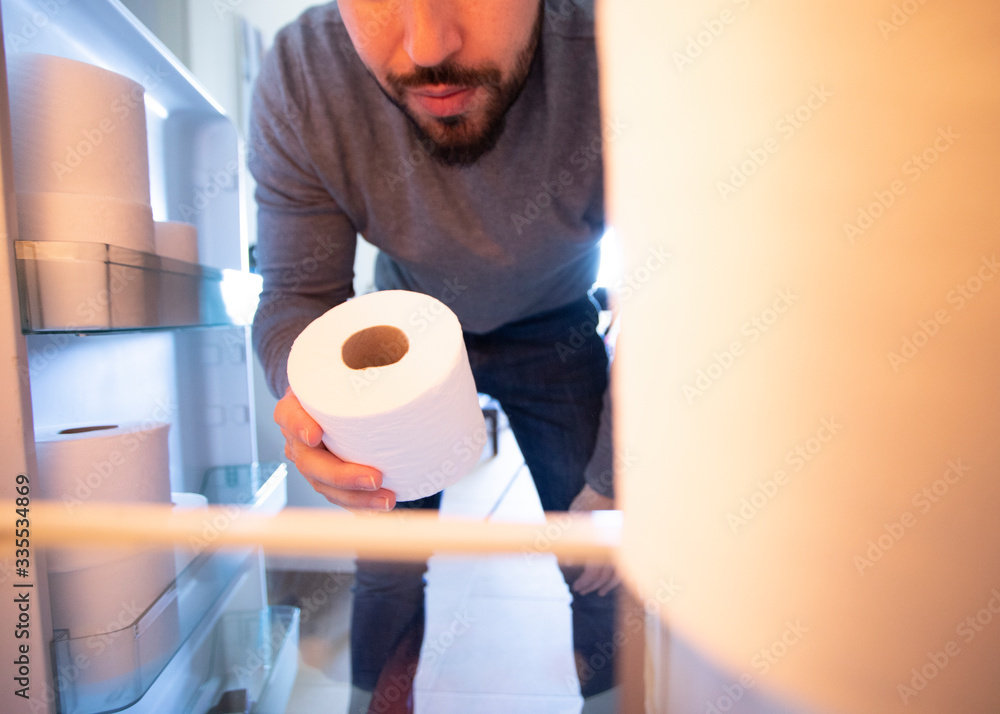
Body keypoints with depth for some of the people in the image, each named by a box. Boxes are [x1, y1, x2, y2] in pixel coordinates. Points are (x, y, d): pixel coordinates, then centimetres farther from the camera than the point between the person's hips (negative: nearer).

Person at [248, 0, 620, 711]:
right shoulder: (299, 82, -25)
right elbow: (298, 294, -16)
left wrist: (612, 486, -16)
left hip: (555, 328, 0)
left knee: (605, 566, 1)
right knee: (387, 564, 0)